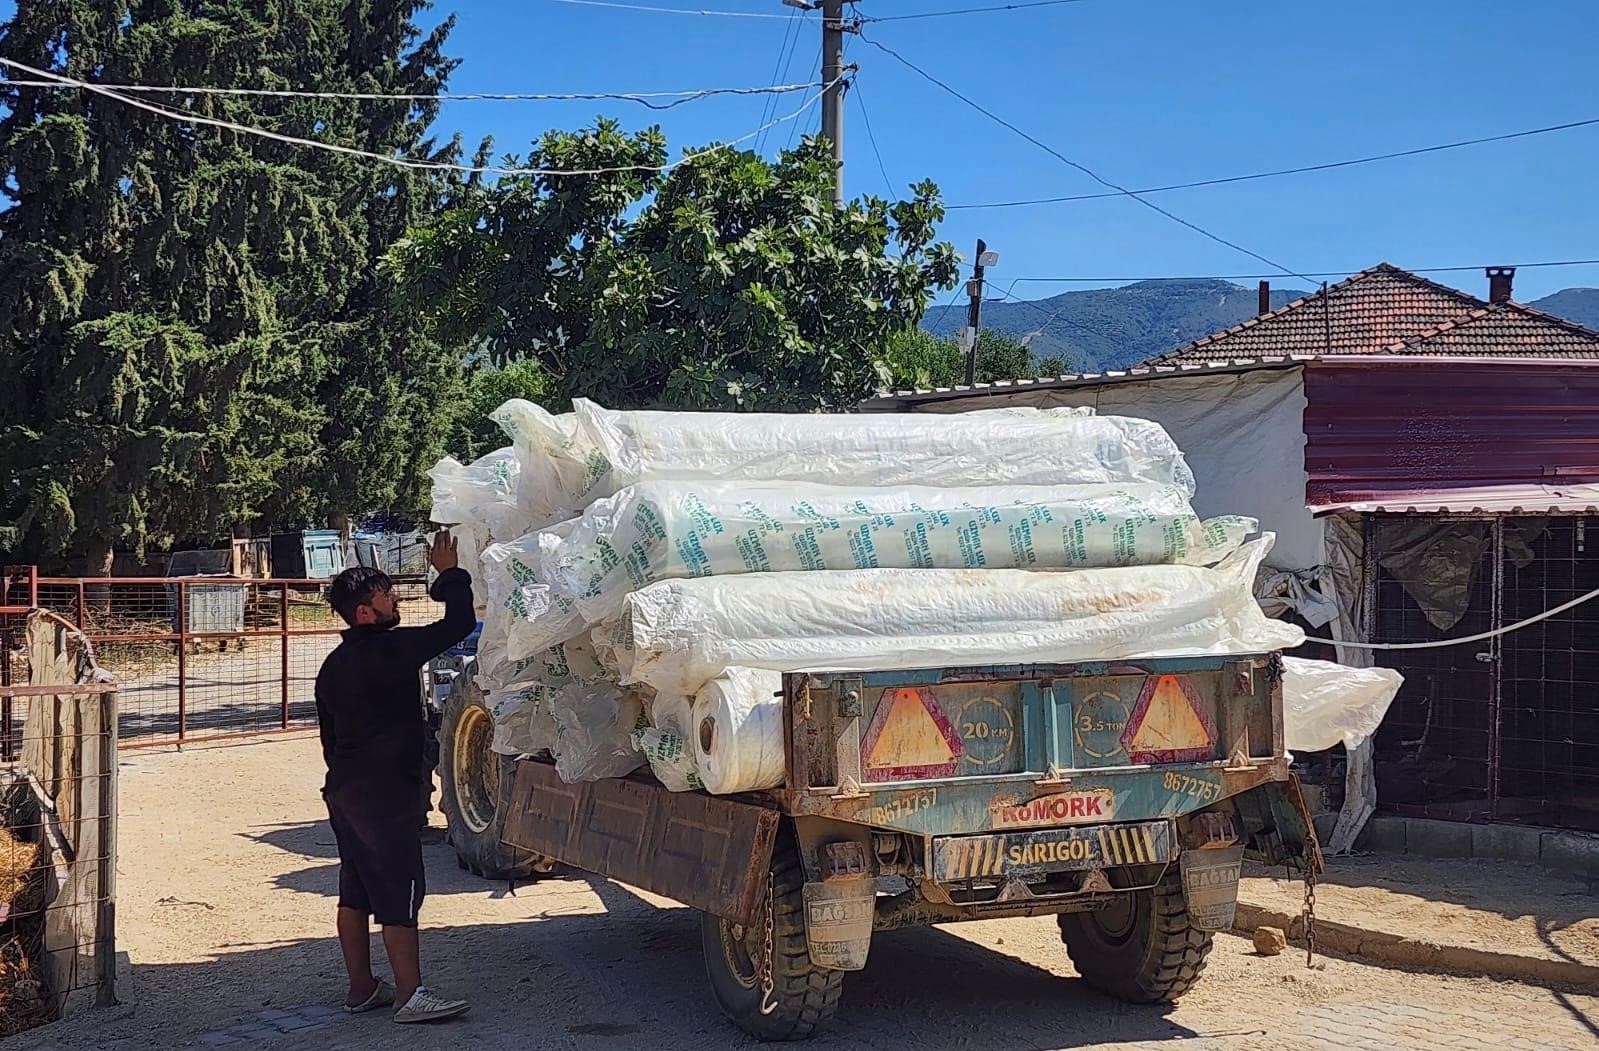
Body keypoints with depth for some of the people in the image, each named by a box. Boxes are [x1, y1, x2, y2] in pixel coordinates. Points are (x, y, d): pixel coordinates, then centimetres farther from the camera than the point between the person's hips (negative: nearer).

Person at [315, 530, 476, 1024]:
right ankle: (411, 996, -2)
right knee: (400, 894, -5)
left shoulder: (334, 665, 14)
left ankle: (361, 988, 21)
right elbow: (458, 624, -17)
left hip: (343, 788, 9)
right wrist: (450, 574, -4)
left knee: (355, 891, 13)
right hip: (384, 792, -9)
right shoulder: (389, 651, -15)